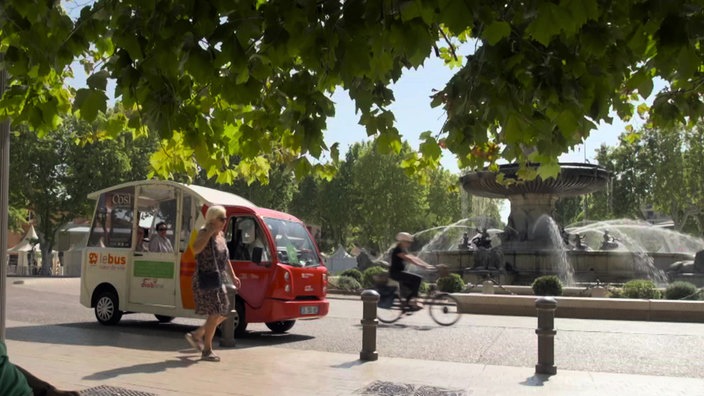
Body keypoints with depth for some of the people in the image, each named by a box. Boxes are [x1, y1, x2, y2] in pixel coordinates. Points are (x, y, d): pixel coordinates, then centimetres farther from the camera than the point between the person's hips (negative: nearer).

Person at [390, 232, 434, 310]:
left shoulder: (404, 250, 16)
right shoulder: (398, 250, -15)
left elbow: (414, 258, 11)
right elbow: (409, 259, -27)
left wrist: (427, 265, 1)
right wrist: (422, 266, -33)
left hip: (400, 272, 10)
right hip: (396, 273, -10)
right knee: (418, 278, -19)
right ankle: (412, 299, -13)